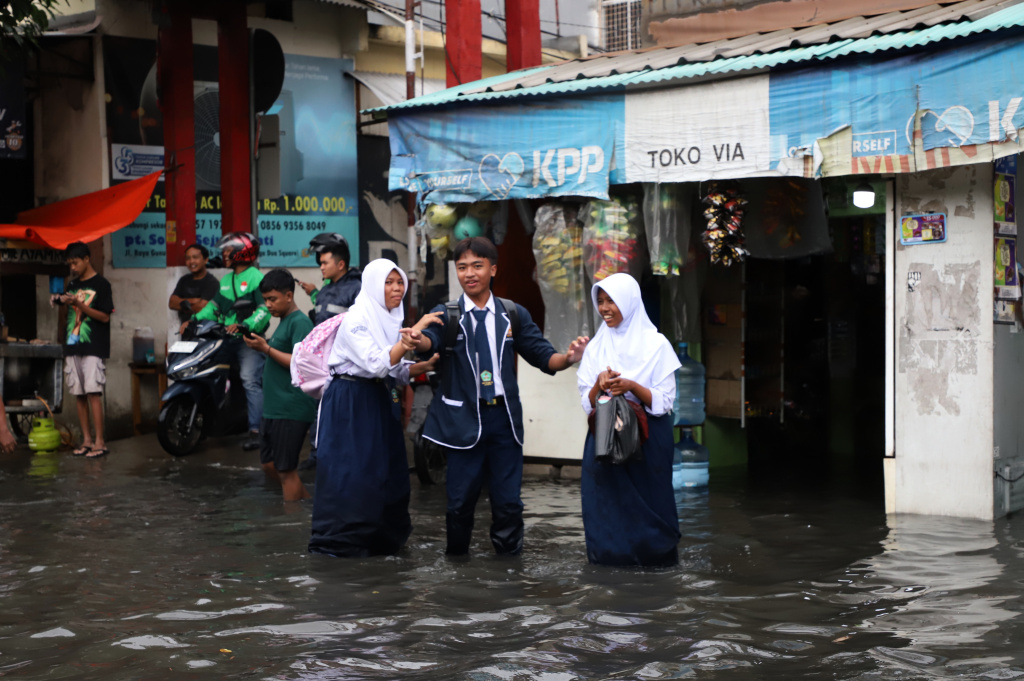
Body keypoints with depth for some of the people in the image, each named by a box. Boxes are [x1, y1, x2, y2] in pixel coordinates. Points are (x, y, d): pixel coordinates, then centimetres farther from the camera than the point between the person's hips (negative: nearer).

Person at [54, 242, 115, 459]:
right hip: (72, 348, 6)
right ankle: (86, 439, 8)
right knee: (78, 394, 4)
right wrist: (62, 301, 3)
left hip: (93, 349, -6)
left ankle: (99, 441, -11)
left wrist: (79, 305, -17)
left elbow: (105, 317, -8)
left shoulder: (101, 285, -2)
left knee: (93, 393, -11)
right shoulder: (72, 285, 16)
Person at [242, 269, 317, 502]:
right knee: (270, 466, 16)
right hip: (274, 409, 10)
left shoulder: (300, 322, -13)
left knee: (285, 470, -4)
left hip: (290, 410, -10)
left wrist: (266, 349, -21)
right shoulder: (284, 321, 17)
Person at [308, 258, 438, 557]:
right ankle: (336, 540, 3)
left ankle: (379, 537, 20)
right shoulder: (356, 320, -16)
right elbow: (377, 364, -26)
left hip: (380, 399, 8)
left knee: (386, 468, 8)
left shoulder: (391, 319, 10)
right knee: (351, 469, -6)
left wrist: (423, 366, -6)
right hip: (350, 401, -8)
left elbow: (395, 370, 12)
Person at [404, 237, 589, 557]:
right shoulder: (446, 314, 1)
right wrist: (419, 340, -44)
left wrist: (568, 358, -17)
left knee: (508, 500, 5)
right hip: (464, 418, -2)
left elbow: (542, 356, 5)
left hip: (504, 417, 2)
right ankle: (456, 558, 22)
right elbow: (432, 340, -20)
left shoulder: (514, 315, 8)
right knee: (461, 498, 5)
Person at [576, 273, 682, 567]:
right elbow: (587, 403, 6)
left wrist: (631, 386, -21)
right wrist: (598, 385, -14)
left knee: (647, 504, -1)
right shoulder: (596, 347, 7)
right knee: (606, 501, 2)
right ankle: (609, 553, 14)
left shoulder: (656, 344, -3)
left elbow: (663, 403, -6)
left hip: (648, 438, -3)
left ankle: (655, 553, 14)